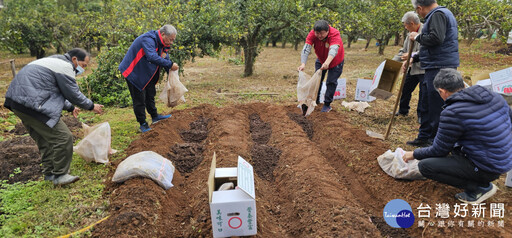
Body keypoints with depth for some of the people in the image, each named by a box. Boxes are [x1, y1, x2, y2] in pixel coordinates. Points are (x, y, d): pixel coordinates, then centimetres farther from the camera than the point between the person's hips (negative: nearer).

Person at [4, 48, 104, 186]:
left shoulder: (54, 61, 24)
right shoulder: (65, 67, -9)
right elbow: (74, 94, -7)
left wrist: (70, 107, 36)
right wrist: (91, 106, 8)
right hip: (30, 105, -11)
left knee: (45, 139, 17)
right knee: (63, 138, -9)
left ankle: (49, 173, 26)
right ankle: (59, 175, 1)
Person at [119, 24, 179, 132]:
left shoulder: (161, 42, 4)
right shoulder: (148, 39, -27)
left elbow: (165, 58, 10)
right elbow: (152, 57, -42)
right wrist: (170, 64, -39)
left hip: (146, 73, 10)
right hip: (134, 72, -9)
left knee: (150, 94, 19)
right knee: (139, 99, -3)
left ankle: (155, 116, 34)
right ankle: (143, 124, 8)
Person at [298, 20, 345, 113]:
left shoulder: (335, 34, -36)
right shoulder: (312, 34, -27)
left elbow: (333, 50, -52)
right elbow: (306, 49, -37)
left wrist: (327, 62, -71)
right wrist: (303, 63, -53)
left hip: (335, 61, -4)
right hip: (321, 60, 4)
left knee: (331, 82, -6)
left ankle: (327, 104, 6)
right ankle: (315, 100, 25)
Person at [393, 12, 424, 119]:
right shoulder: (411, 33, 12)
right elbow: (404, 51, 19)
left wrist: (411, 55, -29)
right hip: (412, 68, 9)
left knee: (423, 92, 0)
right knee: (405, 89, 16)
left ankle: (421, 115, 12)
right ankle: (403, 110, 33)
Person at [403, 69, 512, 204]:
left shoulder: (452, 113, -21)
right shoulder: (494, 96, 0)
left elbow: (439, 151, -10)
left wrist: (414, 154, 7)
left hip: (487, 169, -8)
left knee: (425, 166, -9)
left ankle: (479, 187, -1)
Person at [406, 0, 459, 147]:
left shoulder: (438, 14, -10)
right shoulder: (436, 15, 22)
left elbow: (436, 38, -26)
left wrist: (417, 37, -10)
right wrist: (414, 59, 25)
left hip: (440, 68, -11)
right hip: (434, 68, 11)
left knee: (436, 106, -5)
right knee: (427, 103, 16)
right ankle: (424, 138, 26)